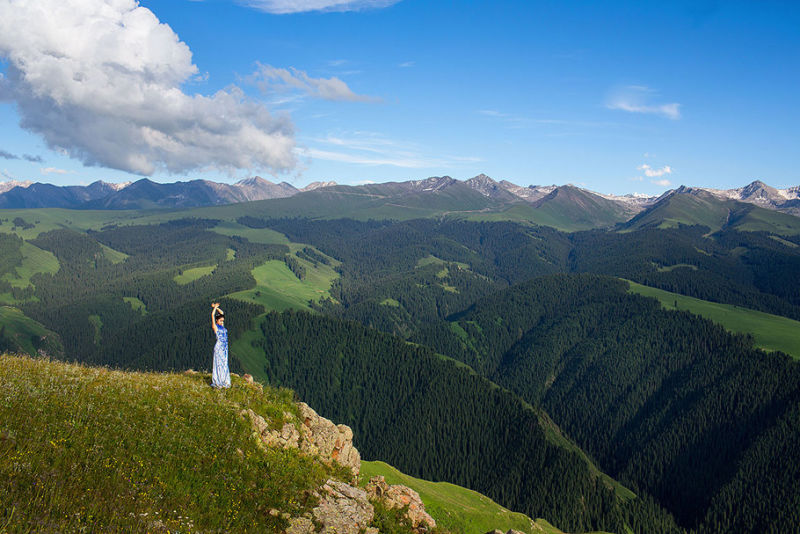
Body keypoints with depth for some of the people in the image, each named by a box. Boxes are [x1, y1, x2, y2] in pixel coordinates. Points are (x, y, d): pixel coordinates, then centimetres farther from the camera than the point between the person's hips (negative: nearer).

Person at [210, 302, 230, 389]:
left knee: (224, 364, 9)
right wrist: (214, 307, 0)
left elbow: (221, 313, 21)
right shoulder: (215, 326, -4)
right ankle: (217, 382, 1)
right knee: (218, 364, -4)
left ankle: (224, 381, 15)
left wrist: (217, 307, 16)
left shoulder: (222, 326, 12)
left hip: (225, 347, 7)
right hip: (219, 347, -7)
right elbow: (212, 315, -11)